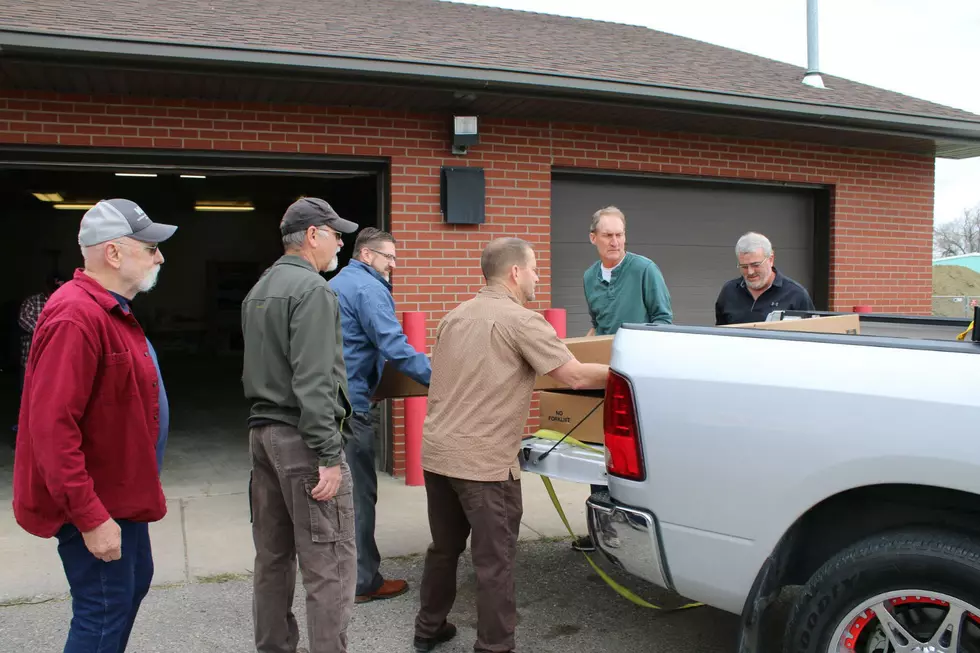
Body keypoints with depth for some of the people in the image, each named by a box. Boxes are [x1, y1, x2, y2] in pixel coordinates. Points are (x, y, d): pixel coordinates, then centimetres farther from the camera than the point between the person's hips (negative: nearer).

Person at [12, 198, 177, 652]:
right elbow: (52, 427, -28)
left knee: (134, 582, 21)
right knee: (105, 612, -2)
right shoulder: (77, 317, -23)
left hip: (120, 495, 11)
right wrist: (90, 517, -27)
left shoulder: (111, 312, 11)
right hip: (95, 505, -11)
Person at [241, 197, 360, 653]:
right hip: (302, 436, -10)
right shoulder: (311, 288, -13)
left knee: (273, 556, 16)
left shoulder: (259, 289, 16)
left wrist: (265, 422, 20)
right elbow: (313, 380, -21)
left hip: (261, 431, 10)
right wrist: (329, 455, -21)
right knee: (329, 565, -4)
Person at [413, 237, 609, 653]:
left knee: (444, 548, 22)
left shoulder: (454, 317, 14)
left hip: (436, 453, 8)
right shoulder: (521, 320, -11)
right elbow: (576, 377, -13)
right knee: (494, 562, 4)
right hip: (483, 462, -8)